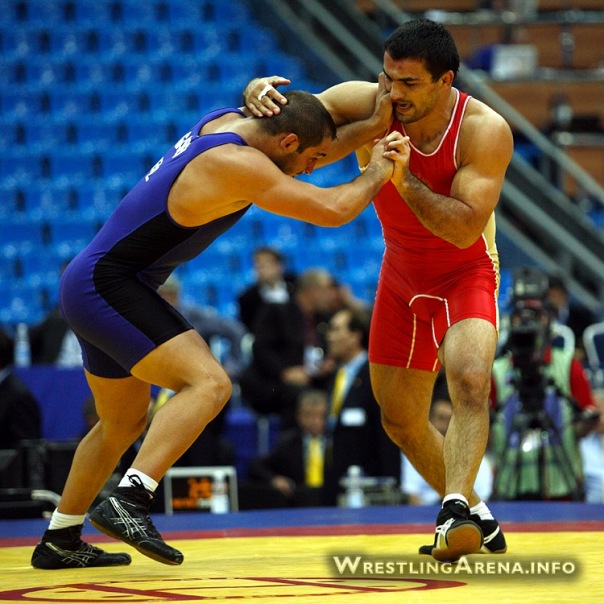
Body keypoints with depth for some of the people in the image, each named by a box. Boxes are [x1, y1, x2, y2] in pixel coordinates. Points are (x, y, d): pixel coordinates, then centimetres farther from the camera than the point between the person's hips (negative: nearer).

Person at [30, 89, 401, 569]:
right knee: (208, 384, -23)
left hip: (90, 285, 10)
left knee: (124, 423, 22)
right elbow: (331, 210, -26)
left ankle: (60, 542, 32)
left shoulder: (231, 119, 5)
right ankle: (129, 501, -31)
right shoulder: (237, 165, -23)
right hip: (109, 285, -10)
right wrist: (377, 173, -7)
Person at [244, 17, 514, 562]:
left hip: (466, 275, -5)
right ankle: (476, 516, 28)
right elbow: (288, 120, -17)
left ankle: (457, 509, -40)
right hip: (403, 277, 5)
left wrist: (403, 179, -42)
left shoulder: (484, 130, -29)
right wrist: (259, 92, -40)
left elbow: (465, 229, -34)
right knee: (401, 419, 11)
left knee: (470, 381, -33)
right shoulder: (365, 104, -21)